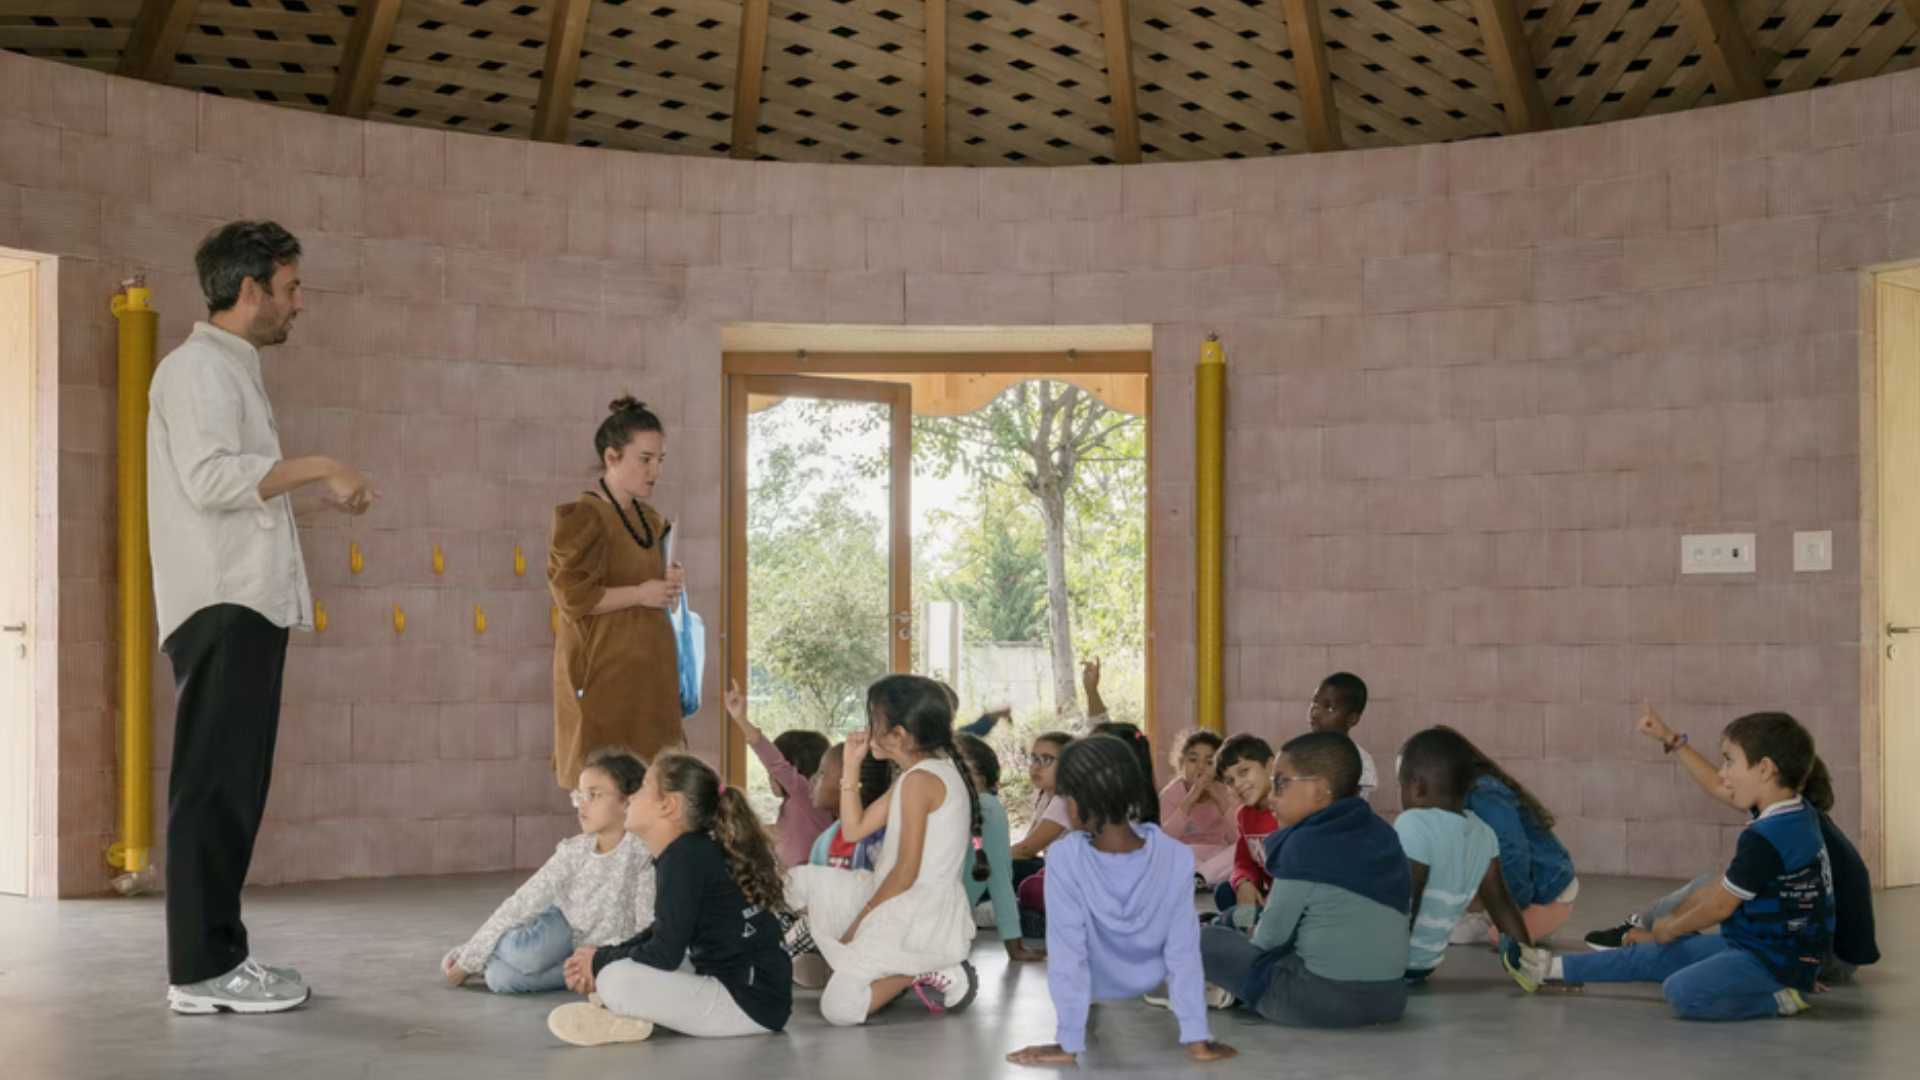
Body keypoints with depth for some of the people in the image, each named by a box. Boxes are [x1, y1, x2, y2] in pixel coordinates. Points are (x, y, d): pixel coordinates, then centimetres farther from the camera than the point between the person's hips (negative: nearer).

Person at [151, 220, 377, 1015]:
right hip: (223, 607, -10)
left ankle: (220, 958, 15)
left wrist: (318, 492, 17)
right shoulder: (198, 367, -8)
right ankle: (202, 969, -7)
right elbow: (210, 476, -21)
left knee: (232, 790, 10)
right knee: (215, 788, -9)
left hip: (248, 607, 10)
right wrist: (315, 467, -15)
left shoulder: (231, 370, 23)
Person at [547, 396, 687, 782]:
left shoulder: (650, 520, 15)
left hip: (649, 674, 8)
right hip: (604, 674, -7)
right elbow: (572, 595, -16)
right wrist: (640, 594, -15)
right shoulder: (583, 519, -9)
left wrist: (669, 585, 6)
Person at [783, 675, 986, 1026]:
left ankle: (922, 971, -3)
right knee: (799, 882, 15)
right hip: (900, 900, 10)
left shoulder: (920, 779, -18)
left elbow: (906, 871, -19)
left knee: (839, 1007, -17)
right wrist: (852, 766, 9)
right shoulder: (930, 771, 13)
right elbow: (854, 830, 15)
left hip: (920, 915, -10)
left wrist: (861, 918, -9)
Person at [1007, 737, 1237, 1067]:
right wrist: (1198, 1039, -14)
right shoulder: (1176, 857, -30)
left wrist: (1069, 1043, -18)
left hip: (1098, 983, -1)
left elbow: (1066, 955, -28)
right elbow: (1183, 952, -23)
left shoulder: (1066, 859, -36)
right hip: (1151, 976, 1)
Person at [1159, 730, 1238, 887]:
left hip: (1218, 858, 2)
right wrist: (1189, 800, -30)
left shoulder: (1224, 792, 0)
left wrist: (1221, 801, -25)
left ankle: (1197, 877, -32)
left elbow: (1238, 839, -14)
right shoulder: (1170, 793, -6)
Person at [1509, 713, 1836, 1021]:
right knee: (1652, 957, 17)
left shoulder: (1765, 838, -24)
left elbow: (1720, 907, -13)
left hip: (1776, 964, -11)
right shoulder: (1802, 816, 7)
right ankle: (1553, 968, 27)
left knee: (1681, 991, -33)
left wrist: (1673, 927, 6)